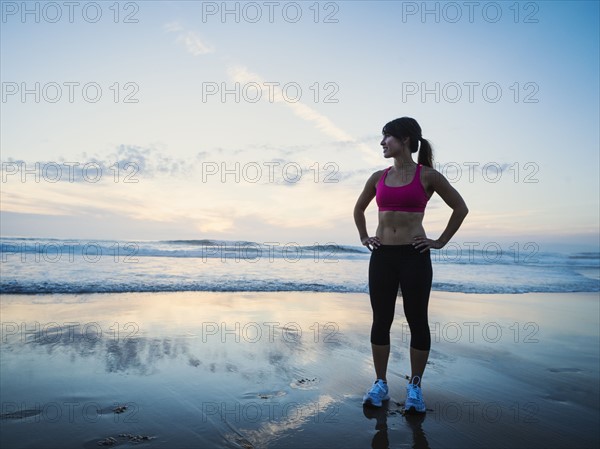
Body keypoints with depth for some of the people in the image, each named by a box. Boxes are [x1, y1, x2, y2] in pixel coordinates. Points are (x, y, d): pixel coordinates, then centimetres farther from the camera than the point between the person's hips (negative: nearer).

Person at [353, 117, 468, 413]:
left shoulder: (427, 175, -3)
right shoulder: (378, 177, 8)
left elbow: (460, 208, 4)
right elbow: (359, 209, 24)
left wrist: (441, 241, 0)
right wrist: (363, 237, 14)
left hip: (414, 255, -3)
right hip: (381, 256, 4)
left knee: (417, 321, 4)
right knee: (381, 321, 7)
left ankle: (415, 388, 20)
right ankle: (380, 384, 20)